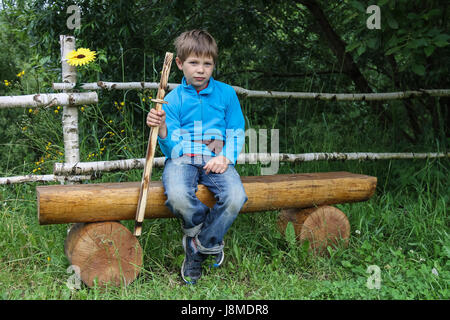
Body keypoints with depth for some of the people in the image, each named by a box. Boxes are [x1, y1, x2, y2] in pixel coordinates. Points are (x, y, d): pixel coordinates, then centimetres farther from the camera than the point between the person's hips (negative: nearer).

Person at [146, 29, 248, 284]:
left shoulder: (227, 94, 8)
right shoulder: (173, 99, 4)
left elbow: (237, 132, 9)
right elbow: (173, 148, -2)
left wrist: (225, 158, -11)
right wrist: (162, 129, -24)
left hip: (216, 159, 1)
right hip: (182, 158, -1)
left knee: (235, 197, -30)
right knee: (177, 196, -35)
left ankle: (200, 246, -4)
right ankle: (213, 240, -3)